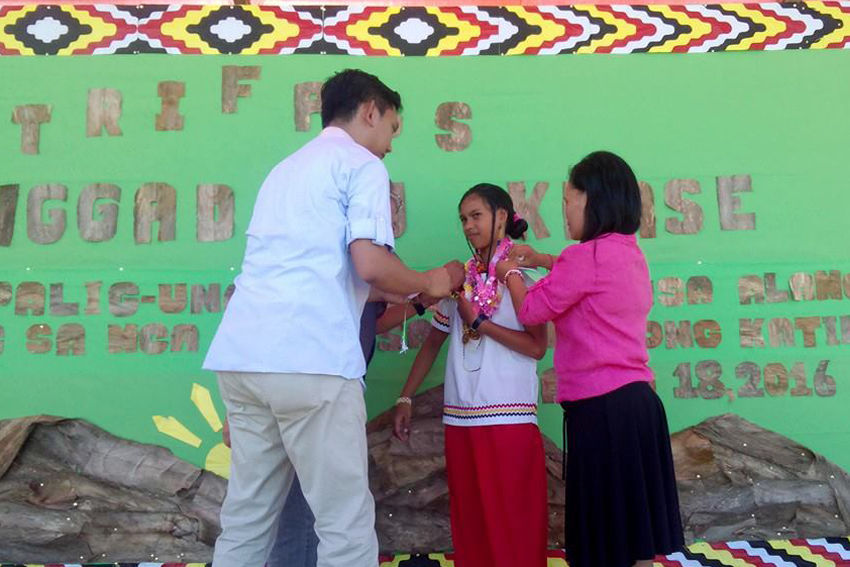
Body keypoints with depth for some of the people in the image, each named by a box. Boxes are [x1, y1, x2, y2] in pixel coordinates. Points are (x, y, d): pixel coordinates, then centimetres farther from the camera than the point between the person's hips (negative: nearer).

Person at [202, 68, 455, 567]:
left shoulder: (287, 168, 29)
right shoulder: (362, 166, 4)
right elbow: (370, 264, -11)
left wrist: (400, 299, 36)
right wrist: (428, 284, 10)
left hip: (241, 356, 8)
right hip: (308, 358, -8)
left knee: (247, 514, 14)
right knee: (347, 521, 1)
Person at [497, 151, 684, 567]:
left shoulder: (587, 255, -15)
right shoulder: (631, 254, 12)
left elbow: (531, 311, -6)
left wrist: (510, 274, 12)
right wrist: (543, 261, 29)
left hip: (601, 408, -9)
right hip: (637, 400, 9)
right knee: (634, 528, 16)